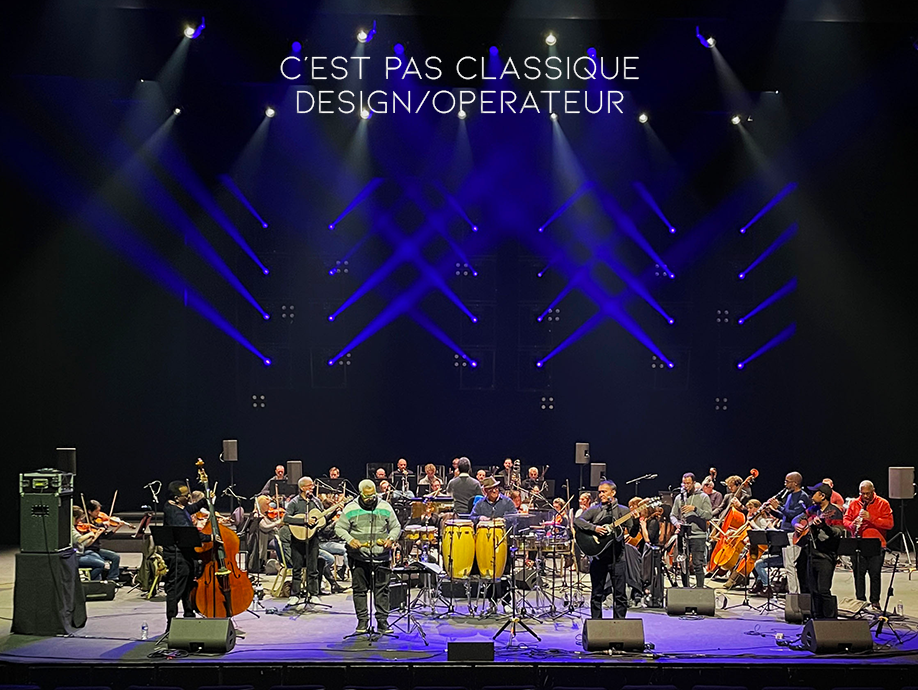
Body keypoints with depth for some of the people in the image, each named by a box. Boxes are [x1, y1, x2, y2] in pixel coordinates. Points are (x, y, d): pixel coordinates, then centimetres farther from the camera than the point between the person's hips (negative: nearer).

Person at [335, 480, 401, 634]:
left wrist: (391, 538, -7)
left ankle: (382, 622, 9)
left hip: (381, 556, 1)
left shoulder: (385, 507, 6)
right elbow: (340, 528, 4)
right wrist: (349, 540, -14)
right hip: (358, 557, 0)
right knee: (359, 590, 5)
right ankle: (362, 621, 15)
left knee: (382, 589, 2)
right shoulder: (350, 509, 2)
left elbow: (396, 527, 12)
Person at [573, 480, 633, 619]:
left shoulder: (622, 511, 8)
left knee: (620, 595, 1)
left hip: (617, 557, 0)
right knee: (596, 594, 5)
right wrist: (594, 528, -18)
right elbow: (577, 521, -8)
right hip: (598, 556, 0)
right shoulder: (594, 510, 7)